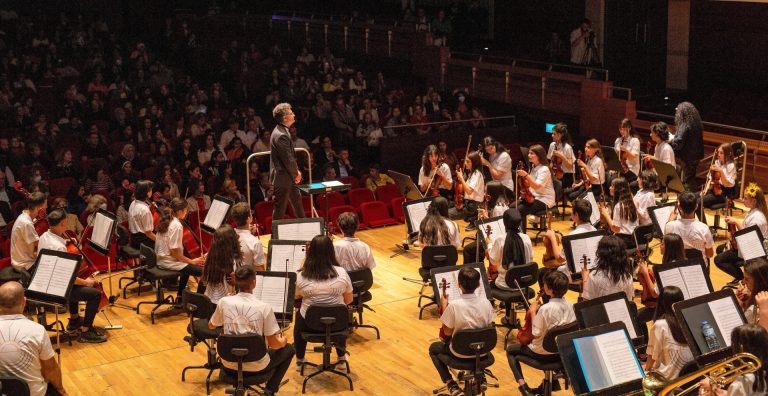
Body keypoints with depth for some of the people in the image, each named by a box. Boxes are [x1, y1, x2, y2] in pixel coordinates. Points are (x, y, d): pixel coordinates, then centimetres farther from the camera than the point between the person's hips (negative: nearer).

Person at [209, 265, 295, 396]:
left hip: (230, 366, 4)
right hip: (256, 367, -4)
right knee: (288, 349, 23)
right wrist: (283, 340, 10)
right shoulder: (264, 307, -19)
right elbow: (274, 344, -13)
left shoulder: (224, 302, -11)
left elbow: (211, 326, 10)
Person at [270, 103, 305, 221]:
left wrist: (296, 171, 7)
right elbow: (288, 159, -24)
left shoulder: (282, 131, 7)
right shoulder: (281, 135, -26)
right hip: (282, 177, -11)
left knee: (297, 200, 24)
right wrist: (296, 173, -8)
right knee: (280, 208, 1)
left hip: (288, 176, 11)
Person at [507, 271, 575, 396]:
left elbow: (536, 334, -22)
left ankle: (523, 385, 3)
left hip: (544, 352, -6)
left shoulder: (545, 309, -28)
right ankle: (553, 380, 36)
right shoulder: (570, 305, -8)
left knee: (511, 350, 16)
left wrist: (533, 312, -13)